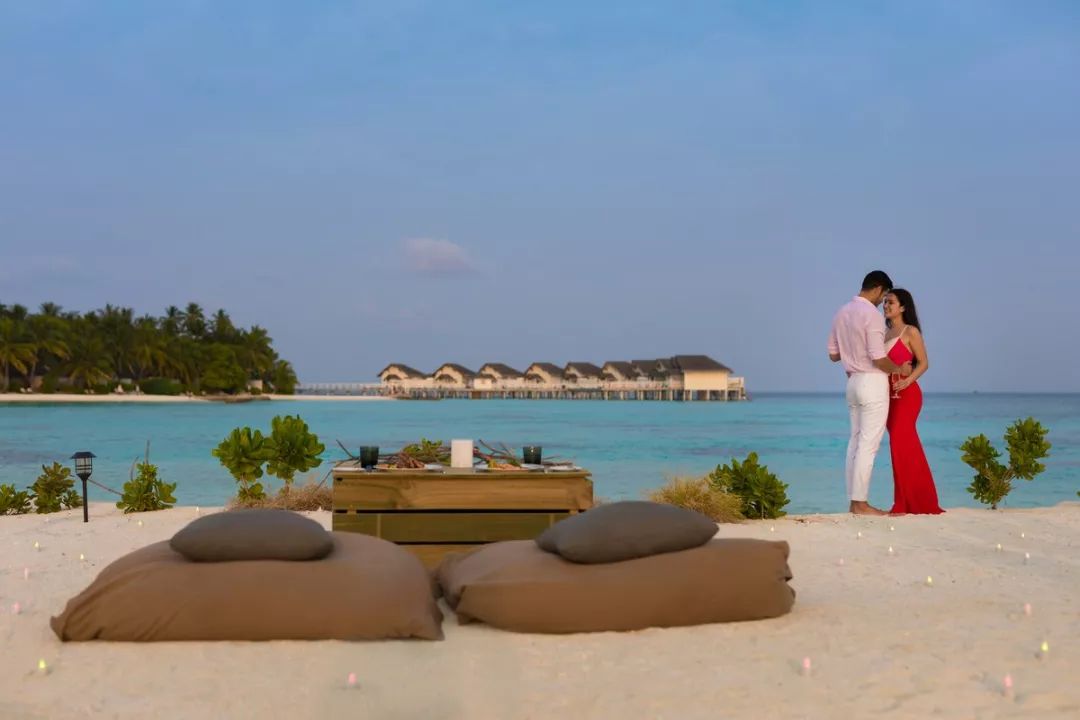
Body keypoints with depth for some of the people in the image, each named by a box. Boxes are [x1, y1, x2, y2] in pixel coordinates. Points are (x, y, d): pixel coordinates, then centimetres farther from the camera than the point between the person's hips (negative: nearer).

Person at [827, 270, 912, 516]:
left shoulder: (842, 313, 9)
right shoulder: (872, 314, -15)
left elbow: (833, 354, 15)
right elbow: (879, 359, -18)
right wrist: (899, 369, -2)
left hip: (853, 381, 8)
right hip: (872, 382, -8)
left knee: (856, 441, 11)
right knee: (868, 444, -5)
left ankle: (853, 500, 13)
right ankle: (861, 503, -4)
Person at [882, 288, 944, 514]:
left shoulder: (911, 332, -3)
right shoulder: (885, 333, 16)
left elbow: (923, 363, -6)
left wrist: (907, 381, -22)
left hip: (906, 393, -7)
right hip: (888, 393, 7)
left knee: (901, 443, -13)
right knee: (904, 445, 9)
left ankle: (906, 503, -8)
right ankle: (909, 502, 14)